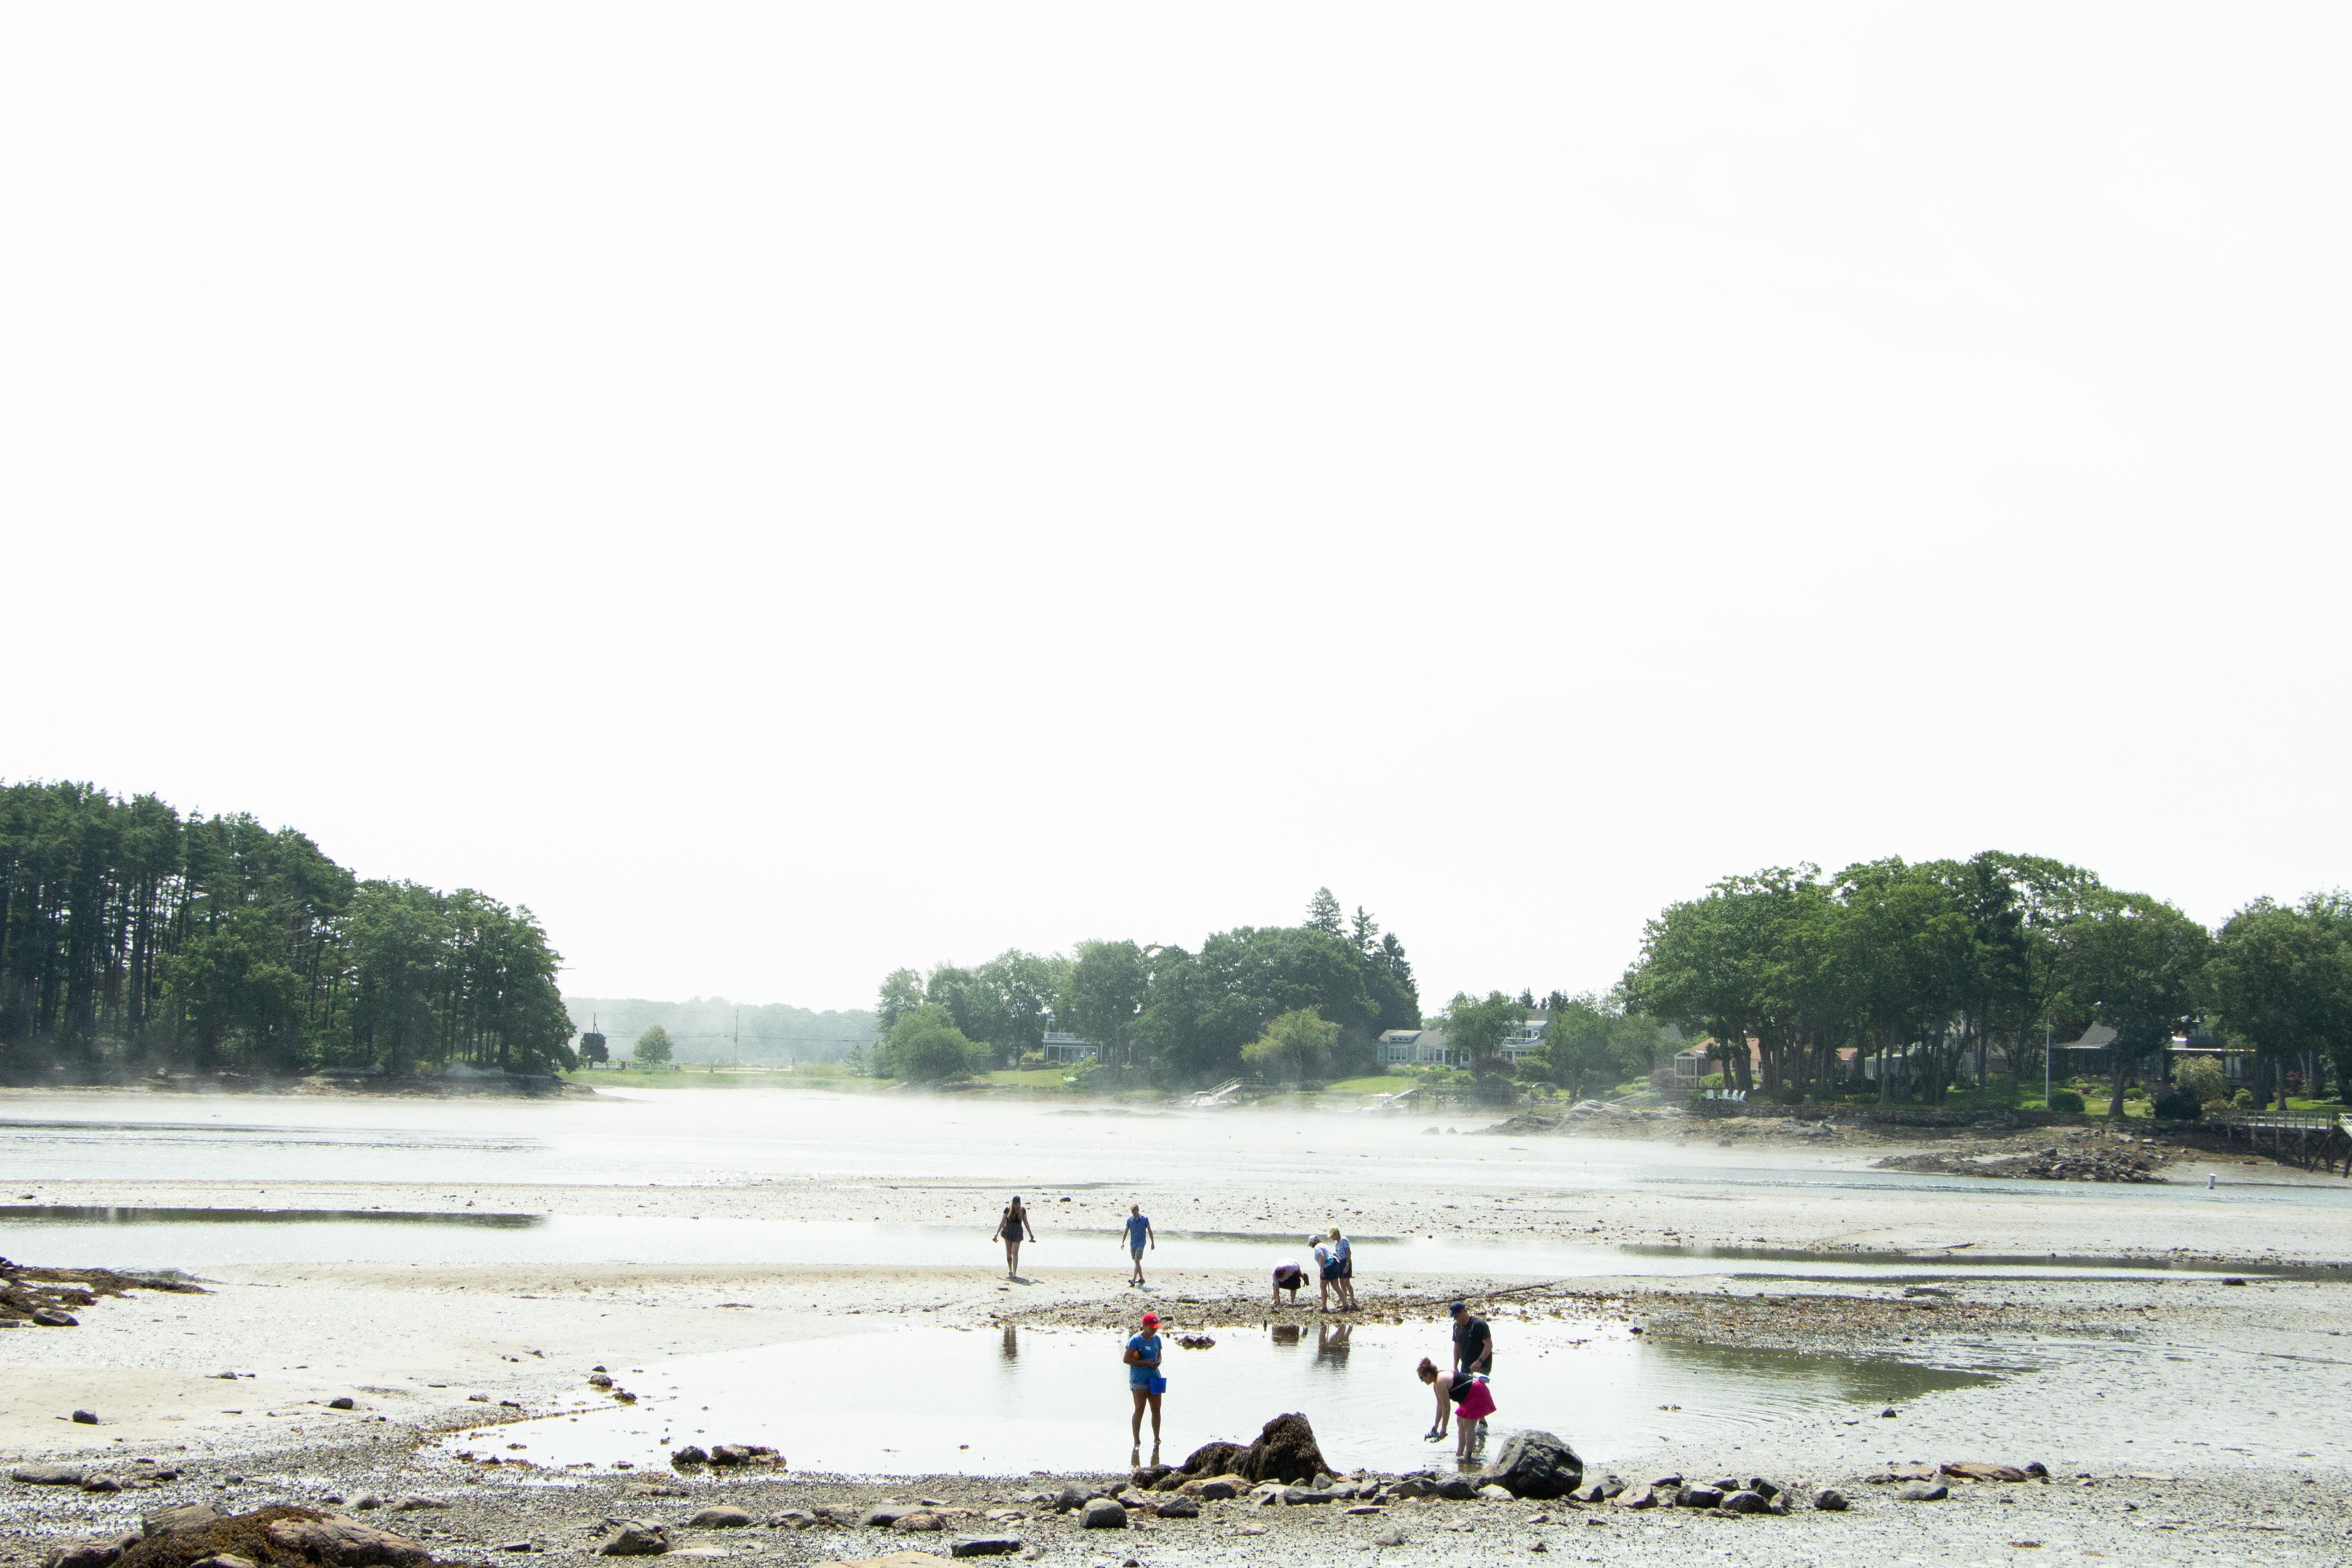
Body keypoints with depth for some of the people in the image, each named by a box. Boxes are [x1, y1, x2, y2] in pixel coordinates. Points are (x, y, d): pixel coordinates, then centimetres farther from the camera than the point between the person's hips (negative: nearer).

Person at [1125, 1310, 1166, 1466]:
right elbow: (1127, 1359, -12)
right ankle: (1136, 1443, 0)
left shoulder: (1157, 1339, 11)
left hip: (1154, 1378, 6)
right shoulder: (1136, 1340, -10)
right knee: (1139, 1410, -6)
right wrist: (1144, 1363, -18)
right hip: (1139, 1380, -6)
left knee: (1156, 1409, 6)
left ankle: (1156, 1440, 17)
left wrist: (1158, 1362, 1)